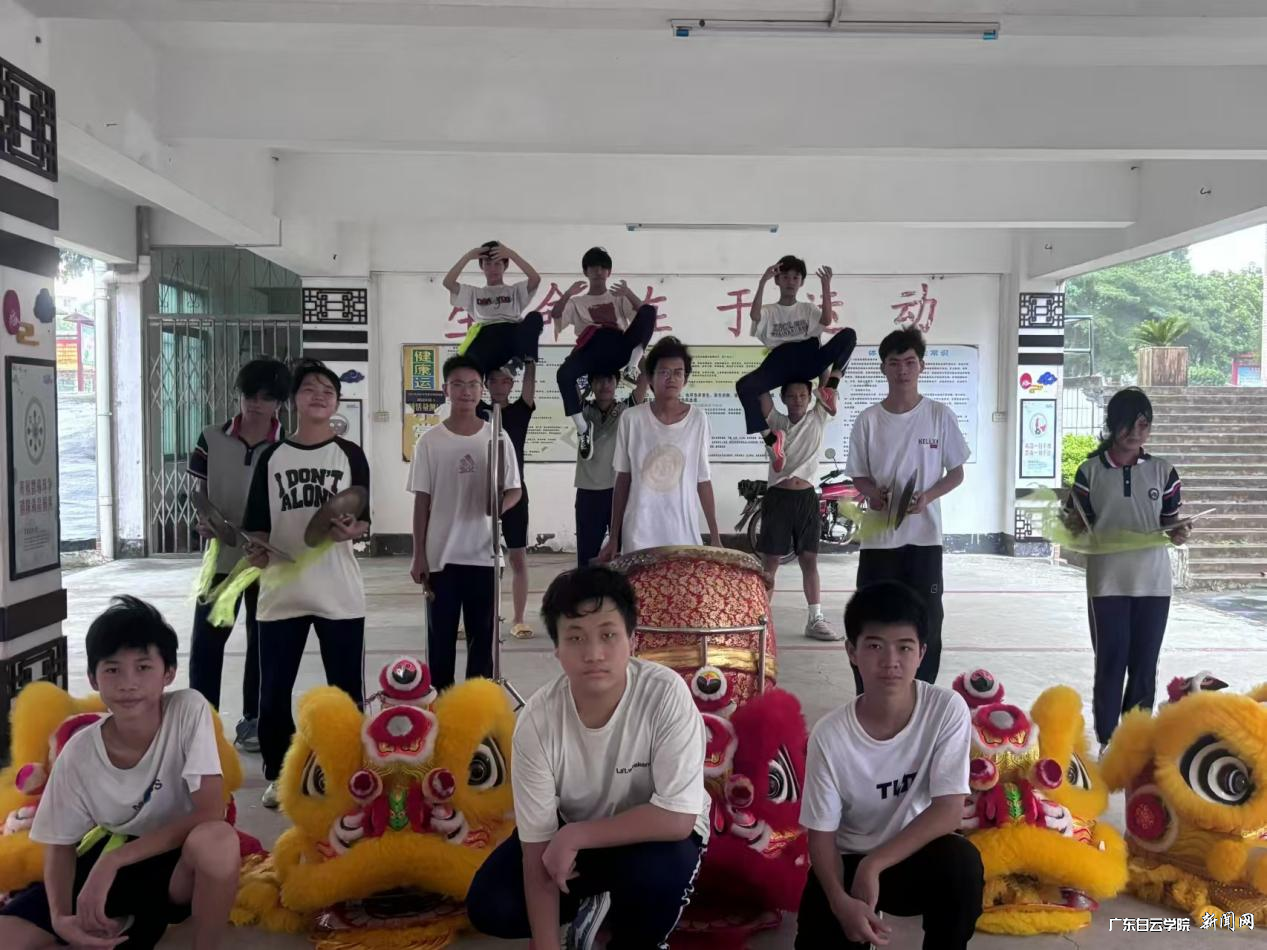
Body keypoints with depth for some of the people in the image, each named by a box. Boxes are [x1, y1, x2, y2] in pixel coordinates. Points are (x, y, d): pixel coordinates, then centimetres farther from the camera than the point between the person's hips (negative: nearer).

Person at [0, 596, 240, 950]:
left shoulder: (189, 710, -22)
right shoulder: (79, 753, -14)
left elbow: (210, 813, -26)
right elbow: (60, 844, -3)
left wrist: (113, 860, -27)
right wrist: (60, 917, -22)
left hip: (178, 862, -2)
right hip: (108, 860, 3)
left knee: (217, 839, -38)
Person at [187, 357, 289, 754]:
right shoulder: (211, 440, 0)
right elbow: (199, 493, 5)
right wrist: (203, 522, -15)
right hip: (222, 557, 1)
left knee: (262, 642, 10)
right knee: (205, 641, 3)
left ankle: (253, 720, 23)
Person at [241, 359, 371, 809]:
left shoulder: (350, 455, 3)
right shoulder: (272, 457, 7)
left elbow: (364, 522, 0)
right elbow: (257, 523, 8)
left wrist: (351, 530, -21)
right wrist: (256, 549, -11)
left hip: (339, 592, -1)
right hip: (281, 590, 2)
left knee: (345, 688, 6)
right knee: (274, 689, 7)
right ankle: (278, 775, 23)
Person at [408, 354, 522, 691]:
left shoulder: (498, 437, 0)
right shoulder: (430, 441, -1)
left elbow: (515, 490, 5)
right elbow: (422, 501, 2)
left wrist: (502, 504, -19)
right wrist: (418, 555, -1)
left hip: (484, 555, 1)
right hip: (441, 556, 0)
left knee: (482, 636, 9)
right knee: (441, 636, 7)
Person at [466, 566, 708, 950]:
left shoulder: (666, 694, -31)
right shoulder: (538, 719, -24)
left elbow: (677, 817, -32)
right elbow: (537, 848, -19)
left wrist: (574, 836, -29)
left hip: (656, 832, -2)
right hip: (571, 835, 3)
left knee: (657, 871, -35)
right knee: (489, 907, -14)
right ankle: (593, 902, 14)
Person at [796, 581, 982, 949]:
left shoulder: (947, 710, -19)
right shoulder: (830, 735, -19)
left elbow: (949, 810, -20)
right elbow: (821, 833, -11)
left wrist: (873, 865, -25)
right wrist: (841, 901, -28)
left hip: (916, 854, 0)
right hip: (848, 862, 0)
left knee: (962, 862, -31)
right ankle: (861, 914, 14)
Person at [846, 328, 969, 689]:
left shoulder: (939, 415, -1)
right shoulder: (868, 420, 1)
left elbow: (956, 473, 5)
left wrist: (927, 496, -14)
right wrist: (873, 492, -14)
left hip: (924, 537, 0)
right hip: (878, 537, 1)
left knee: (926, 622, 6)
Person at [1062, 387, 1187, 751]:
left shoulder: (1163, 472, 3)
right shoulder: (1090, 471, -1)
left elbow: (1170, 523, 10)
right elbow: (1076, 527, 5)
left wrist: (1178, 533, -12)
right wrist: (1072, 524, -17)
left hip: (1153, 583, 2)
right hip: (1107, 583, -1)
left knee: (1144, 667, 8)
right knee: (1110, 665, 3)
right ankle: (1107, 742, 14)